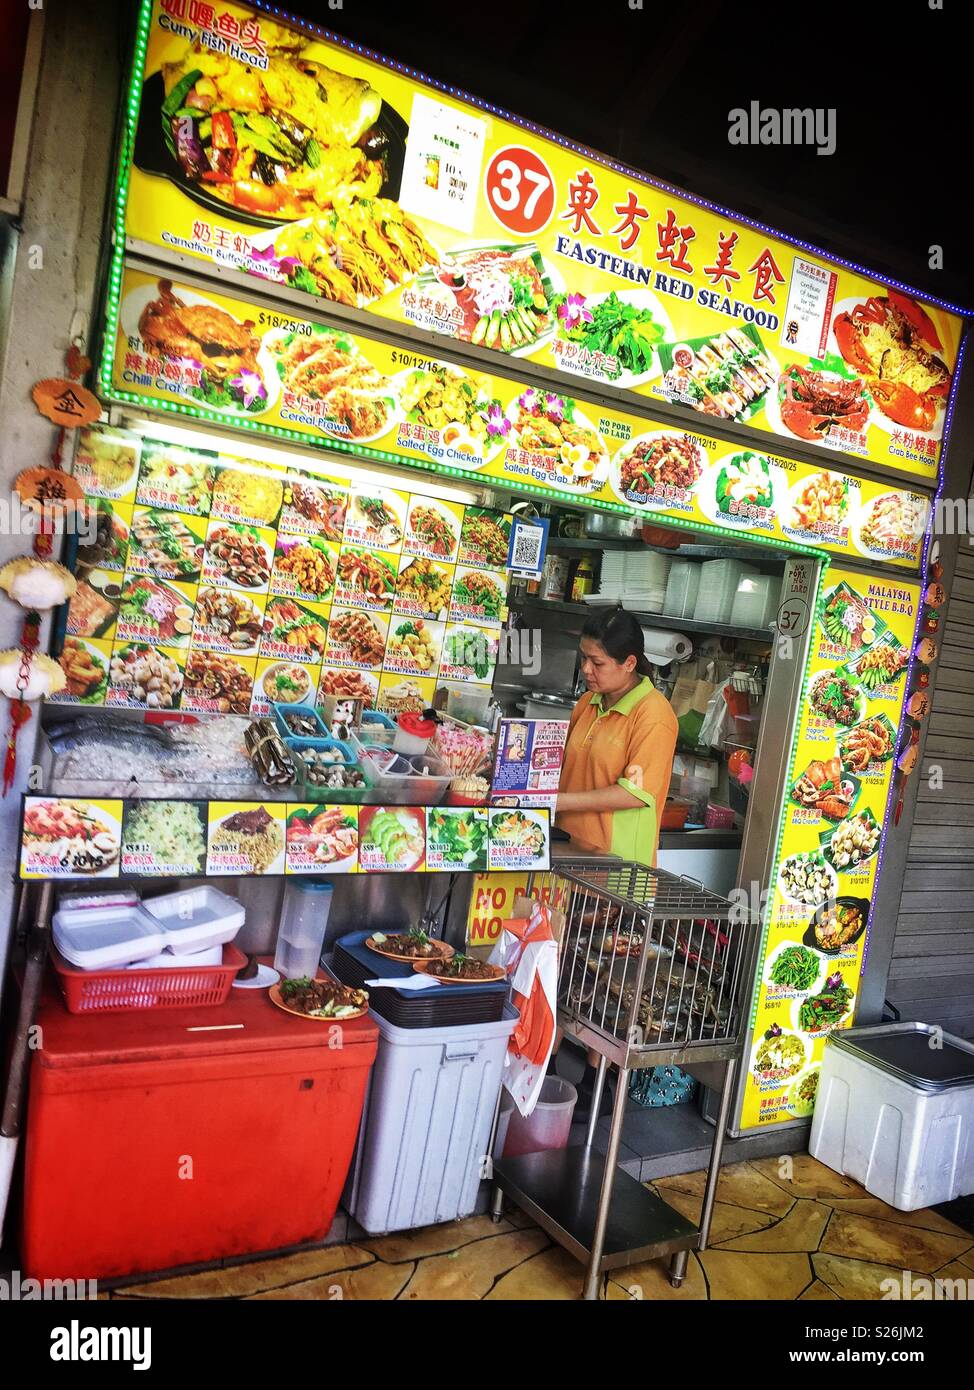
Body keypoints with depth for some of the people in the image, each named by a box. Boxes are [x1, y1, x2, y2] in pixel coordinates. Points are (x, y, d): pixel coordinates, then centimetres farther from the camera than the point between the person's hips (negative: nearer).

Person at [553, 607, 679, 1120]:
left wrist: (562, 800, -19)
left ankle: (595, 1081, 20)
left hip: (617, 864, -7)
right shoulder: (589, 703, 8)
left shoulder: (653, 714, -14)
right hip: (573, 850, 7)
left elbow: (637, 791, -20)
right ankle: (547, 1059, 30)